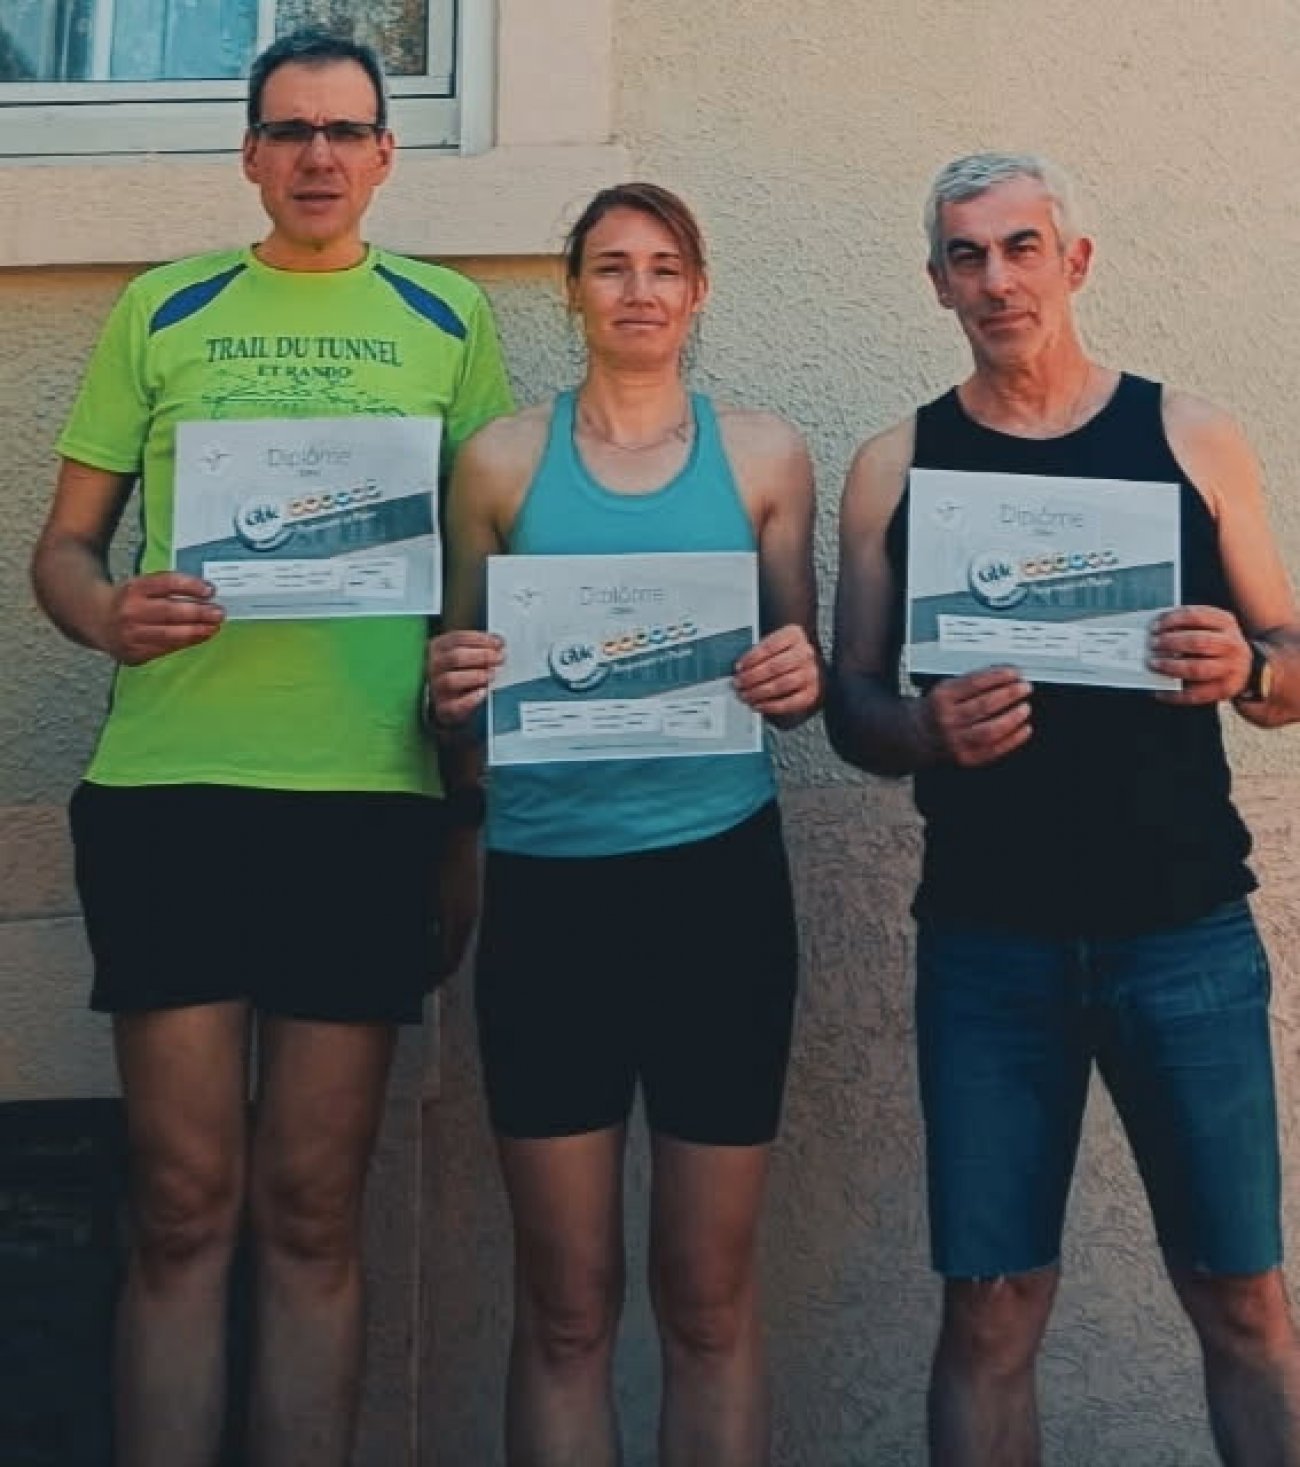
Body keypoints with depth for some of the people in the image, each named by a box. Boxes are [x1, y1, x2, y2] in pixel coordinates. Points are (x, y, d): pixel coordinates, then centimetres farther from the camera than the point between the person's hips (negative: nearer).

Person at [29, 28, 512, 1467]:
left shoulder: (447, 321, 12)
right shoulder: (160, 312, 12)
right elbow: (63, 545, 11)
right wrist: (110, 616, -11)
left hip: (368, 793, 0)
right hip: (166, 785, 0)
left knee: (312, 1212, 7)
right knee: (182, 1204, 4)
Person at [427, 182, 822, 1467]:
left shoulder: (763, 455, 8)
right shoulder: (502, 459, 7)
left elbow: (801, 675, 13)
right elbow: (459, 710, 11)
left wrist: (801, 677, -10)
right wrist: (450, 690, -11)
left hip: (720, 883, 0)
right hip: (545, 890, 0)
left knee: (709, 1299, 9)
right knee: (564, 1308, 7)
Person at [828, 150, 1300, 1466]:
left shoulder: (1190, 437, 5)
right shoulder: (895, 466, 6)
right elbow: (851, 706, 6)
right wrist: (928, 730, -16)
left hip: (1185, 935, 0)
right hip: (988, 945, 0)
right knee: (989, 1309, 5)